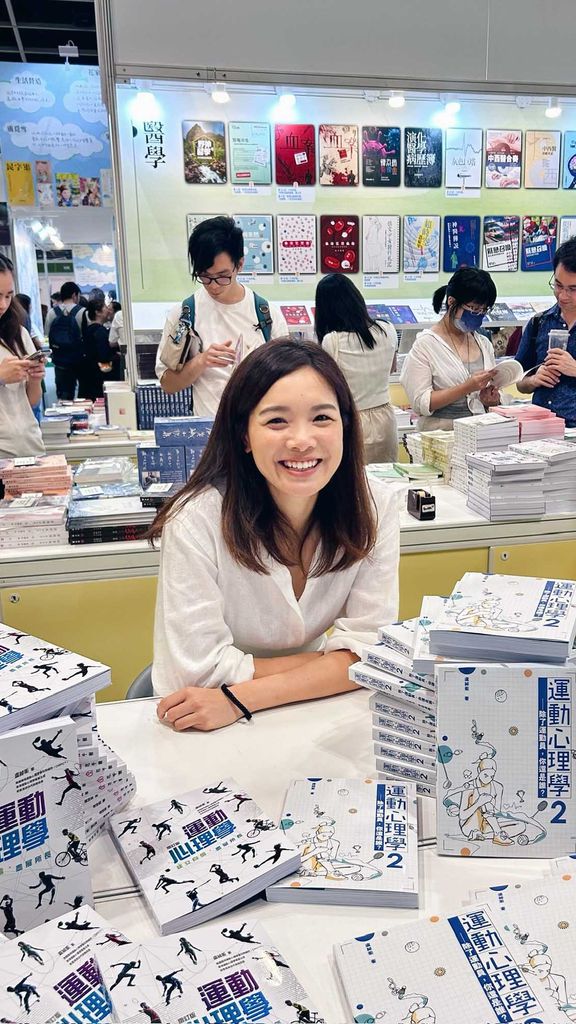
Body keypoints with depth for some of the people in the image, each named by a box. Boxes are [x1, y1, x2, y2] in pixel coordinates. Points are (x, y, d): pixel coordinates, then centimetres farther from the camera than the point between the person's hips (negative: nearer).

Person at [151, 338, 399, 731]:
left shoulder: (375, 506, -13)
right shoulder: (197, 519, -21)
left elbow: (369, 647, -12)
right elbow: (200, 671, -20)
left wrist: (239, 699, -22)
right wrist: (335, 663, -14)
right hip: (210, 737, -3)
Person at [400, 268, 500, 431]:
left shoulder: (484, 343, 13)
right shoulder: (425, 344, -4)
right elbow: (420, 403, -11)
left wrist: (491, 400, 0)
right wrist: (466, 388, -18)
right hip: (439, 434, -5)